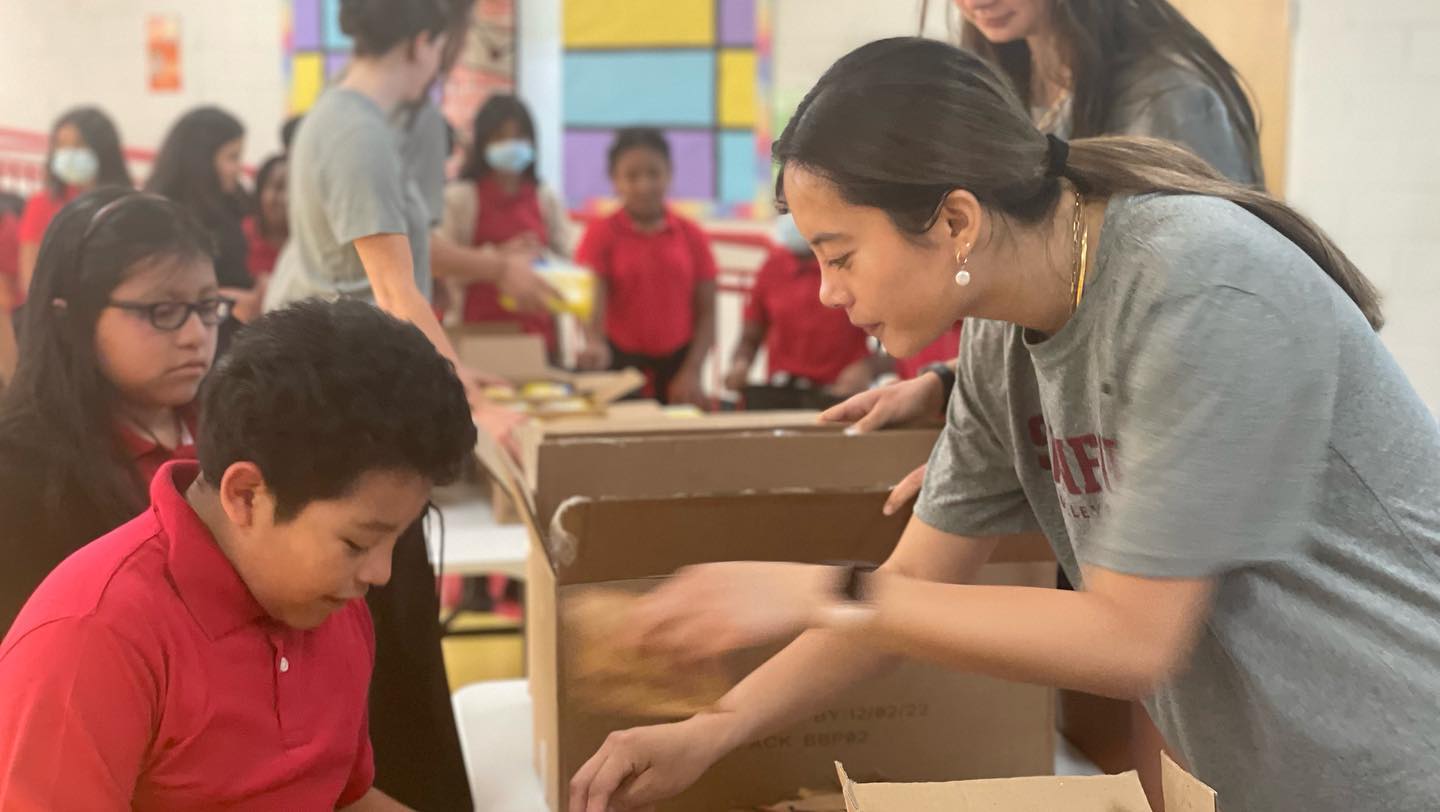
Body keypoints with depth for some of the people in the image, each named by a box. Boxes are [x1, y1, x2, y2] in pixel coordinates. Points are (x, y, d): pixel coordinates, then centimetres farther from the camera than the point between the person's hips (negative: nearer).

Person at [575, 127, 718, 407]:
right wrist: (595, 345, -34)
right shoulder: (601, 234, -2)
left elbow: (706, 311, 3)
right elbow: (591, 301, -14)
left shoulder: (691, 235, 4)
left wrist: (692, 372, -8)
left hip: (677, 364, 2)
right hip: (621, 362, -2)